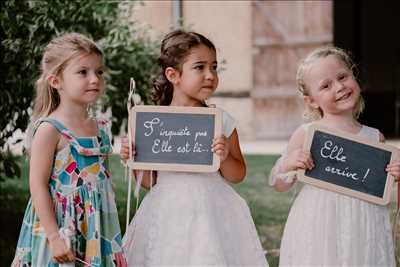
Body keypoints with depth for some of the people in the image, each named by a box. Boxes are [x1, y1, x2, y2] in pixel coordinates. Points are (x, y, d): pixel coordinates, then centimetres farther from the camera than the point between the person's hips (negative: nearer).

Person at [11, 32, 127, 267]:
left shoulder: (101, 128, 8)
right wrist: (54, 237, -19)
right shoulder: (50, 129, -13)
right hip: (61, 228, -6)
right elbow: (38, 185, -15)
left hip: (97, 230, 6)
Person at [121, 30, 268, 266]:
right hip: (168, 216, 0)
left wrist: (225, 157, -12)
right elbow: (149, 181, 7)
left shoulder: (222, 120, 1)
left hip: (211, 215, 1)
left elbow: (238, 176, 6)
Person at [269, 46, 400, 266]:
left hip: (365, 229, 2)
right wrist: (288, 165, -13)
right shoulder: (306, 134, -3)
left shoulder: (375, 138, 4)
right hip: (317, 229, -2)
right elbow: (280, 186, 6)